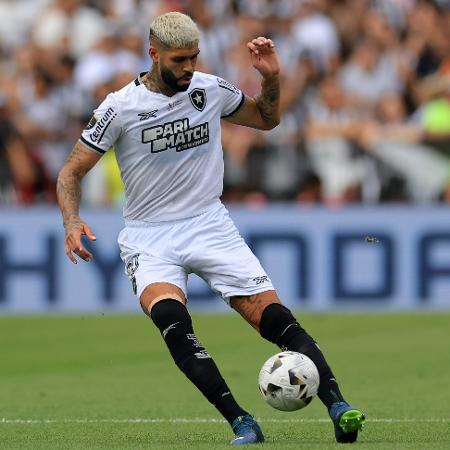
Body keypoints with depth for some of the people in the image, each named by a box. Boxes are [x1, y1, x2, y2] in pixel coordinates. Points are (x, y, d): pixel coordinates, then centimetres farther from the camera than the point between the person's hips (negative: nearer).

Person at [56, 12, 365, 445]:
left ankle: (337, 406, -17)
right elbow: (72, 170, -1)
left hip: (210, 225, 3)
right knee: (170, 316, -31)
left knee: (273, 315, -15)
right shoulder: (121, 107, -7)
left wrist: (270, 77, 1)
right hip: (150, 237, -3)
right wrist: (72, 221, -19)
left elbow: (266, 118, 21)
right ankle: (242, 424, -33)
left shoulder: (211, 89, 3)